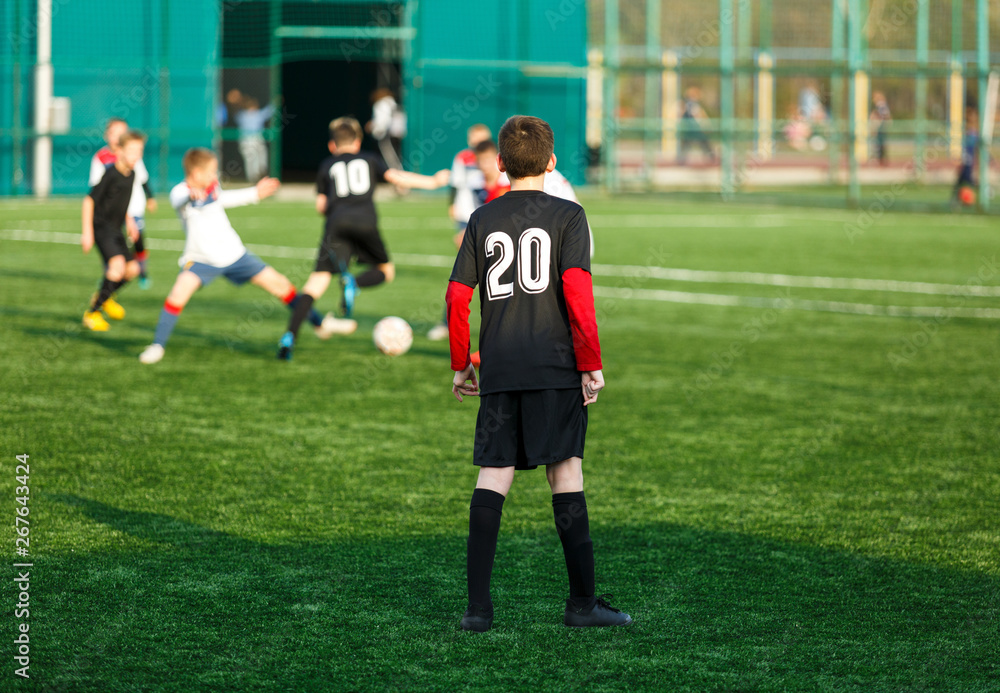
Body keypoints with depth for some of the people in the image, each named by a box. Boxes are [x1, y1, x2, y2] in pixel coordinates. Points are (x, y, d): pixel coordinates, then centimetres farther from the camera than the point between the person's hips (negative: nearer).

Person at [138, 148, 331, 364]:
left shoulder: (212, 186, 0)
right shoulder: (179, 193, -19)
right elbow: (178, 201, -44)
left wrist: (254, 193, 27)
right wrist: (191, 195, -68)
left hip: (234, 255, 5)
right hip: (201, 259, -5)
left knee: (279, 284, 7)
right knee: (179, 291, -32)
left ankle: (318, 323, 26)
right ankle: (157, 346, -20)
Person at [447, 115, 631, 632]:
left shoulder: (482, 220, 9)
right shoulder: (567, 216, -1)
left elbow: (457, 296, 6)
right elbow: (576, 292, -11)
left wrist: (460, 366, 15)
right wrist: (591, 365, -6)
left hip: (499, 372, 3)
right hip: (556, 367, -3)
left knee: (492, 479, 2)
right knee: (566, 475, 1)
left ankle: (478, 605, -3)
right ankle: (583, 603, 4)